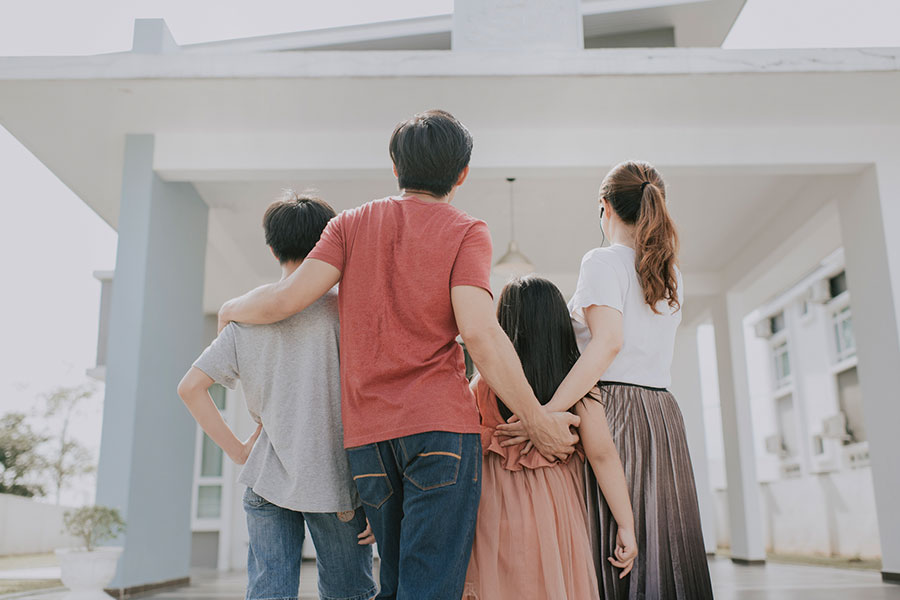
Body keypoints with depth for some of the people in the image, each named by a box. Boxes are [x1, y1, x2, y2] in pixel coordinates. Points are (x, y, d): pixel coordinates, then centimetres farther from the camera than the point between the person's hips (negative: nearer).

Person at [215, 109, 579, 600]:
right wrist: (537, 421, -6)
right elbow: (479, 333, -13)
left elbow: (287, 299, 1)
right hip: (440, 423, -4)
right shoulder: (465, 232, 0)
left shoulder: (353, 224, 10)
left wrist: (234, 309, 22)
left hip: (366, 432, 4)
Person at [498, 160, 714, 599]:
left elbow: (608, 343, -20)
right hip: (664, 413, 7)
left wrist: (548, 412, -25)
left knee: (615, 552, -5)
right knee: (665, 549, 8)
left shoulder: (603, 261, -5)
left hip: (612, 410, -7)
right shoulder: (670, 274, 17)